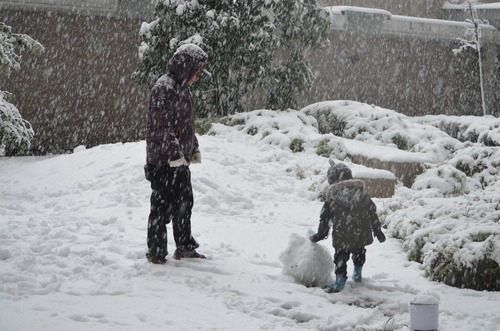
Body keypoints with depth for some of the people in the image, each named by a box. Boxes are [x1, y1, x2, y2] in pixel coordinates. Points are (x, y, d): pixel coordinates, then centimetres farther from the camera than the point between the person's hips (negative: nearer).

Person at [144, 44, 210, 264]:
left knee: (184, 202, 16)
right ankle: (156, 252, 5)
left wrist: (193, 149, 22)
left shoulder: (182, 88, 16)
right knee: (163, 206, -4)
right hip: (163, 161, -10)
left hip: (179, 161, 10)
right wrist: (175, 154, -24)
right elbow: (162, 127, -22)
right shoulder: (164, 89, -17)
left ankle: (185, 247, 27)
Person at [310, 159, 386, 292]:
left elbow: (325, 219, 0)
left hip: (342, 238, -4)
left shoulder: (332, 198, -6)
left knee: (341, 257, 7)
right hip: (361, 235, 4)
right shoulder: (363, 194, 2)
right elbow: (373, 214, 6)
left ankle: (340, 281, -1)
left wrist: (320, 235, 12)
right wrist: (378, 232, 14)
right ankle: (357, 275, 42)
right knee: (359, 253, 26)